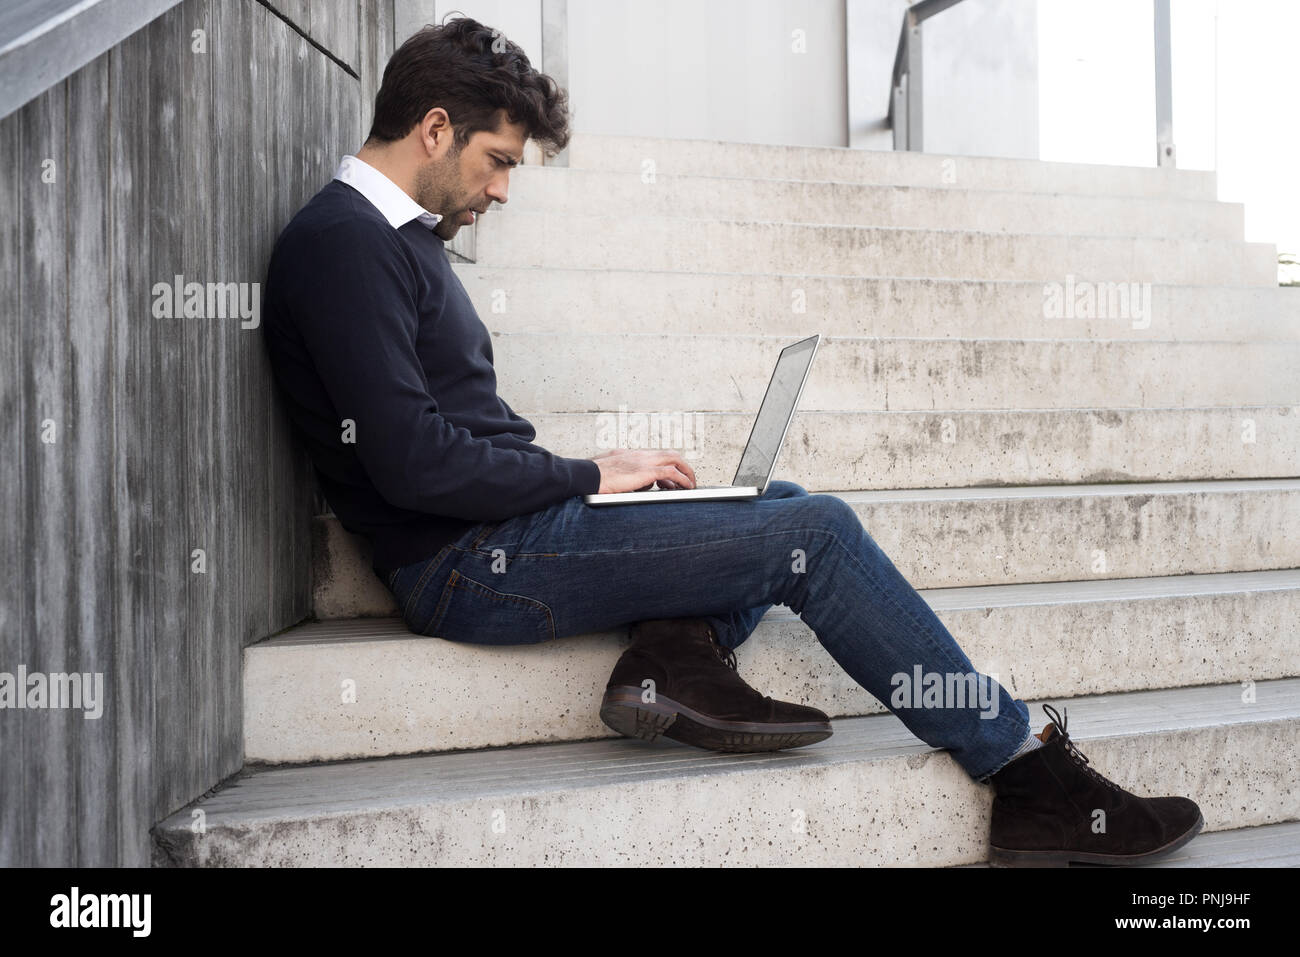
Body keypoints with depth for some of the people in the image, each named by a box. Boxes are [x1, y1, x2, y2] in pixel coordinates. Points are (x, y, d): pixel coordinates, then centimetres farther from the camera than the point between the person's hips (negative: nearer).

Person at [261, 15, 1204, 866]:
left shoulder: (398, 234, 19)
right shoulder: (342, 242, -11)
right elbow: (413, 464, -21)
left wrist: (592, 476, 4)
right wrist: (589, 476, -10)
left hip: (505, 526, 10)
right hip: (470, 567, -10)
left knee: (785, 506, 14)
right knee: (816, 531, -12)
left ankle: (679, 651, -14)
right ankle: (1028, 773, -3)